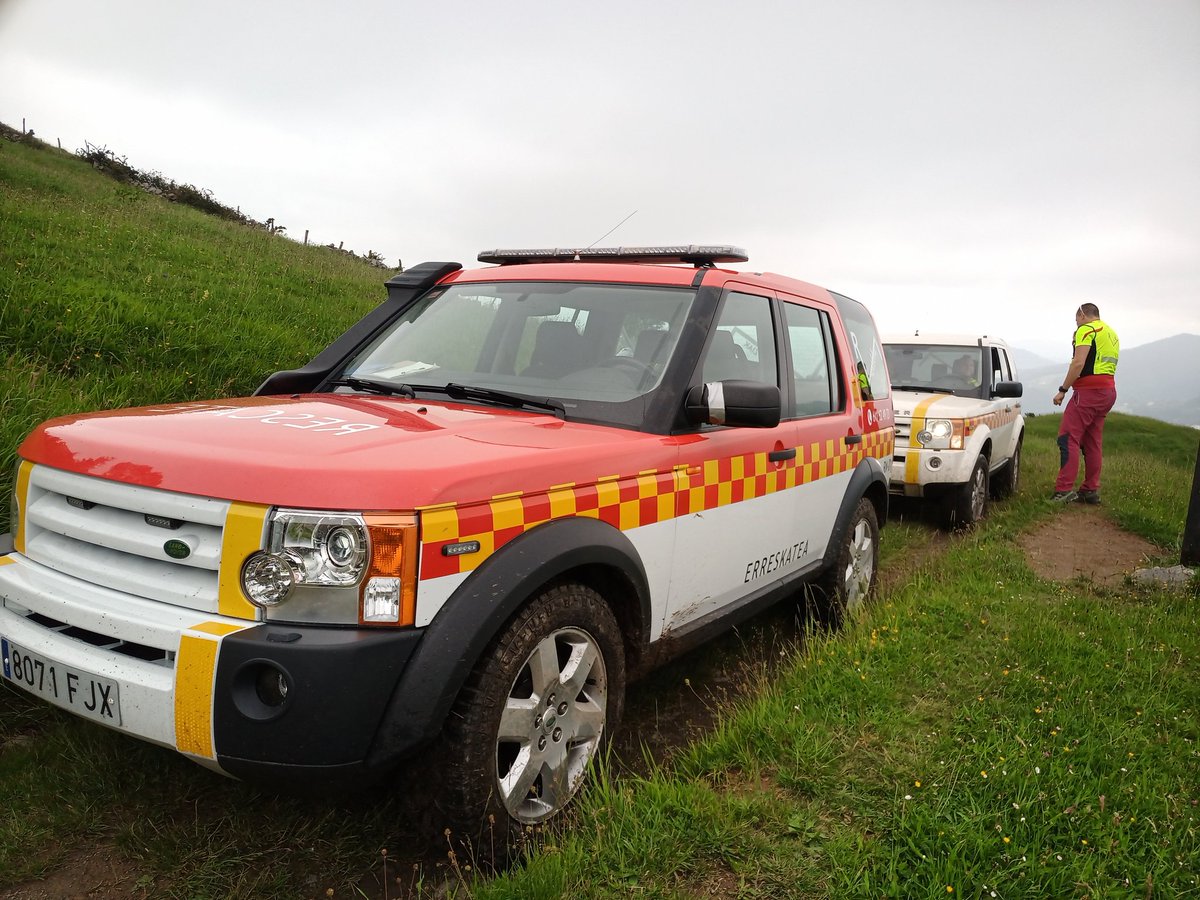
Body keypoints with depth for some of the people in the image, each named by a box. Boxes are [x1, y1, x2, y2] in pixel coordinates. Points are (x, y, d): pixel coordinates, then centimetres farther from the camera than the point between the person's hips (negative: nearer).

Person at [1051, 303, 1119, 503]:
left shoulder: (1086, 330, -5)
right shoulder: (1111, 333, 24)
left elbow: (1078, 363, -16)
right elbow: (1106, 364, 20)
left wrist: (1063, 390, -13)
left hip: (1089, 390, -9)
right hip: (1109, 391, 9)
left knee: (1068, 438, -11)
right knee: (1093, 442, 12)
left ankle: (1064, 490, -18)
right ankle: (1091, 490, 13)